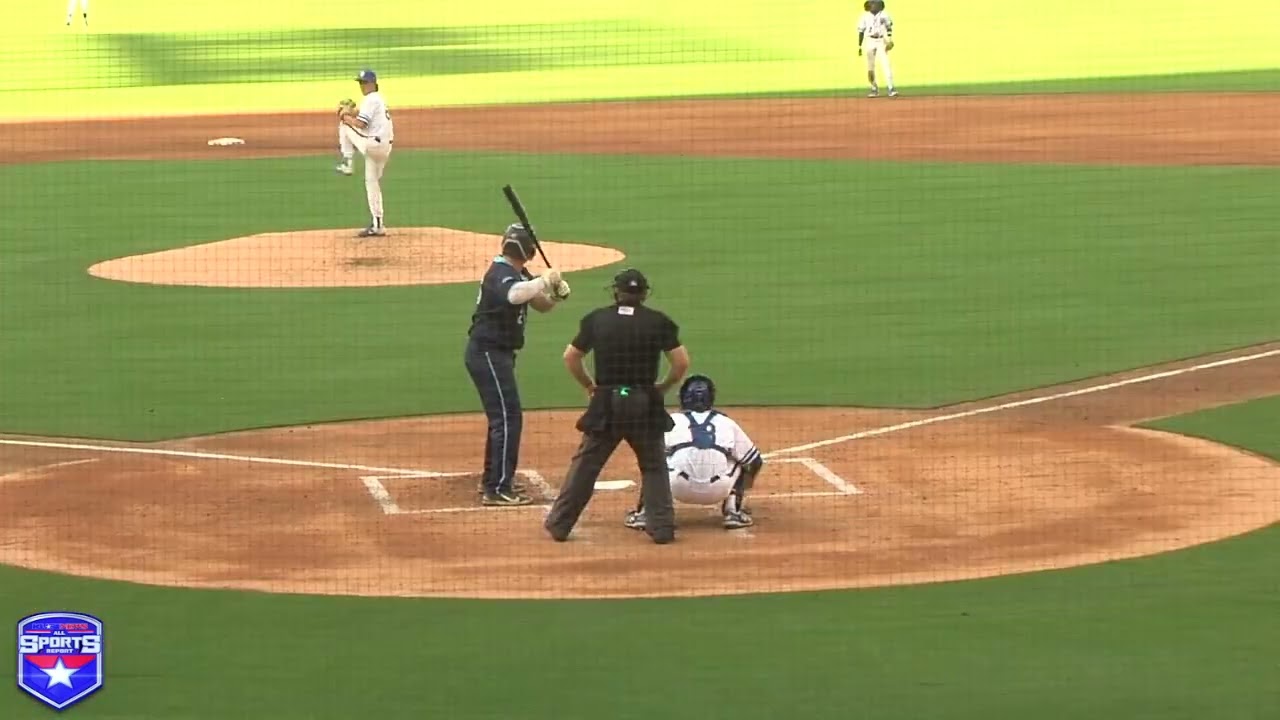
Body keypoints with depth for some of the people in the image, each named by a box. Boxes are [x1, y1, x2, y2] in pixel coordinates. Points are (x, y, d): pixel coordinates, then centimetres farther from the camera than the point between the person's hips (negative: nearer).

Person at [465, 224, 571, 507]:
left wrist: (555, 293, -9)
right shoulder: (500, 273, -20)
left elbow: (541, 305, 12)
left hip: (497, 354, 10)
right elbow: (514, 295, -43)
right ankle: (498, 490, -12)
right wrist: (544, 280, -32)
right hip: (487, 353, -10)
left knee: (502, 416, 20)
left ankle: (492, 480, 31)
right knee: (508, 418, -11)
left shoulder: (519, 274, 10)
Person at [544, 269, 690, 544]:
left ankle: (559, 524, 11)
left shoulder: (597, 319, 4)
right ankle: (661, 526, 5)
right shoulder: (658, 322, 0)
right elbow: (681, 362, -4)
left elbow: (570, 357, 8)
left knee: (585, 464, 9)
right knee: (654, 466, 13)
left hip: (606, 403, 1)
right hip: (645, 404, -1)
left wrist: (589, 386, 20)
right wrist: (662, 387, 11)